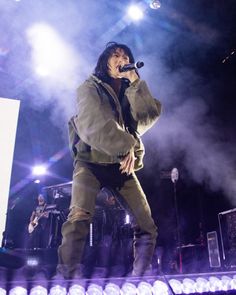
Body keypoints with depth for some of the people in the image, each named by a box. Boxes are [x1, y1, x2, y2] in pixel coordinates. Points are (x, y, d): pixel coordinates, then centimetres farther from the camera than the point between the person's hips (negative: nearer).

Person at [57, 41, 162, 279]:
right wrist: (127, 147, -11)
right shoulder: (90, 88, 2)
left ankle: (138, 279, 12)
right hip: (92, 161, -5)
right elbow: (97, 127, -13)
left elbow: (148, 119, -3)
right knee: (79, 218, -29)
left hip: (122, 164, 5)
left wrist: (136, 83, -8)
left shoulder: (131, 91, 16)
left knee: (147, 227, -2)